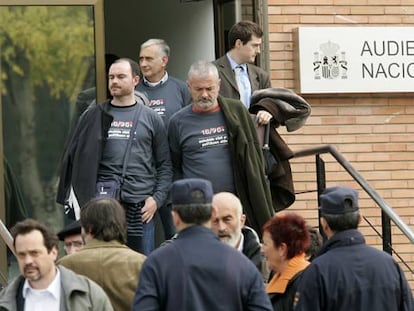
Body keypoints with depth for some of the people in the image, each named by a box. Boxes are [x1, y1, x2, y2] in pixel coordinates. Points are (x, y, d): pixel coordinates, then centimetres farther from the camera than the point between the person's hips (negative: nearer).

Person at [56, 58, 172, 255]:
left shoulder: (151, 119, 10)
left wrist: (157, 198, -1)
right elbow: (75, 158, 10)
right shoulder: (94, 117, 9)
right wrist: (75, 198, 0)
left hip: (141, 207, 1)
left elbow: (164, 165, 11)